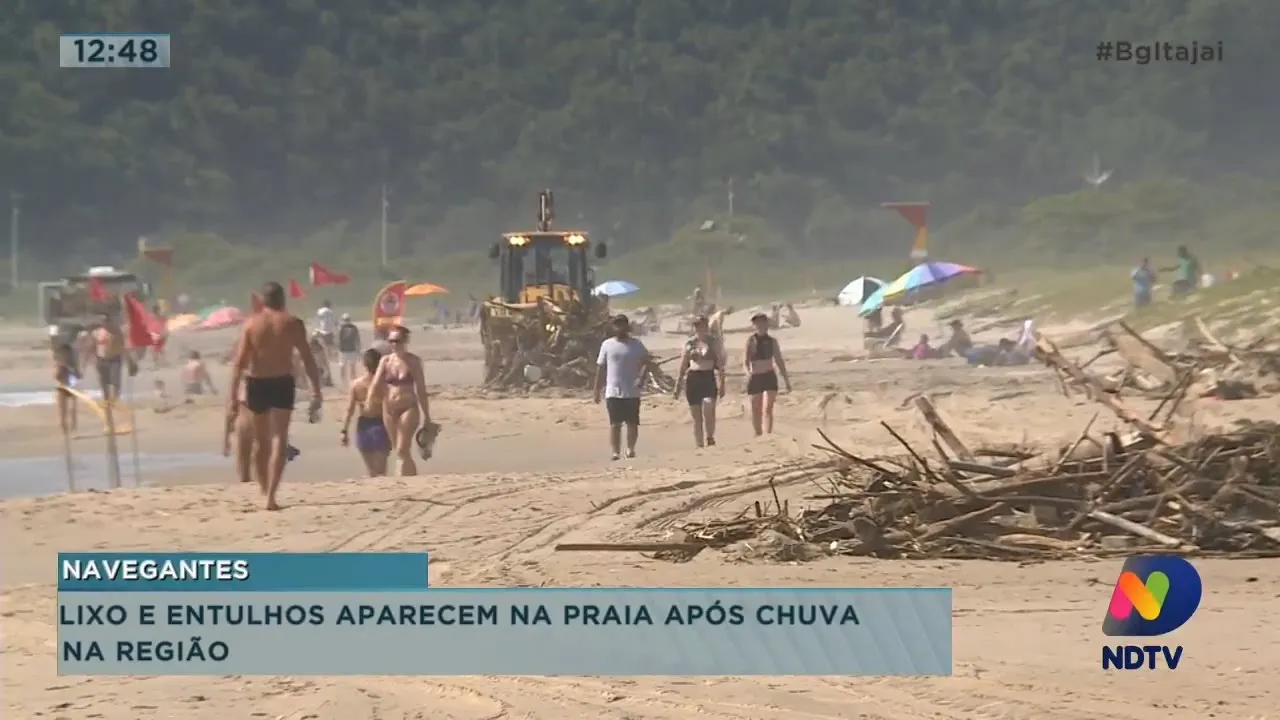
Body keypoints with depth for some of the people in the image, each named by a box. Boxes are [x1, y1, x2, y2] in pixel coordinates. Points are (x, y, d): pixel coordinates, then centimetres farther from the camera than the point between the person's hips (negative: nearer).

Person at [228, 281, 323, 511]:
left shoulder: (251, 323, 0)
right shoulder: (292, 322, -1)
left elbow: (239, 362, -6)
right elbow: (308, 359, -4)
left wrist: (233, 397, -6)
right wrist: (317, 390, 0)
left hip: (257, 384, 2)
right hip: (282, 383, -2)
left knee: (261, 440, 17)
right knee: (279, 439, -4)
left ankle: (266, 491, 29)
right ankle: (271, 495, -19)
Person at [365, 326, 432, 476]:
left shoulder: (413, 361, -3)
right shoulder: (385, 361, 6)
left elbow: (421, 389, 0)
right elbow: (376, 383, -5)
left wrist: (426, 416, 0)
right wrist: (369, 402, -24)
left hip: (409, 409, -4)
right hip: (389, 410, 4)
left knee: (402, 451, -14)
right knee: (400, 451, 10)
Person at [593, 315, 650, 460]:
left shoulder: (636, 345, 5)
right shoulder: (607, 345, 6)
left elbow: (645, 362, 0)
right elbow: (601, 368, 8)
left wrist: (641, 377, -20)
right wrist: (596, 391, 6)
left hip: (632, 392, 0)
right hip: (613, 392, 0)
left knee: (632, 423, 3)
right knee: (615, 424, -4)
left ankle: (630, 449, 17)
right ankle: (615, 452, -5)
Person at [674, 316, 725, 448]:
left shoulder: (714, 342, 5)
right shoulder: (689, 343, 9)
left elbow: (720, 364, 5)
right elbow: (683, 366, 12)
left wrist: (722, 384, -1)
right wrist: (678, 385, 9)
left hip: (709, 378, -2)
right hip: (693, 379, 2)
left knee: (708, 409, -22)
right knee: (696, 417, 3)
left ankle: (710, 437, -1)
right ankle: (699, 446, 9)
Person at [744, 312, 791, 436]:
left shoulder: (772, 341, 4)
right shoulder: (751, 340, -6)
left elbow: (779, 361, 13)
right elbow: (745, 362, -12)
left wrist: (787, 380, 15)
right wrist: (748, 373, -34)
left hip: (770, 377, 1)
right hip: (755, 378, -1)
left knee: (768, 409, -12)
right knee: (756, 411, 8)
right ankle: (758, 436, 21)